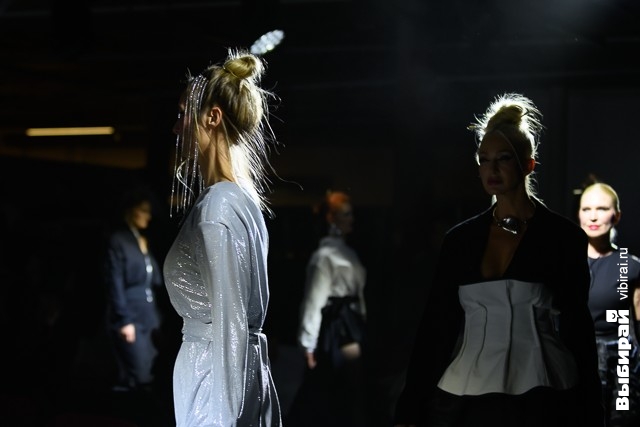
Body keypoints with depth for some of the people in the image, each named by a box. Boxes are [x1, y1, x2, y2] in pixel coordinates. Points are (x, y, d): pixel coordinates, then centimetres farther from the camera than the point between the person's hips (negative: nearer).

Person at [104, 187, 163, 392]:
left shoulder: (141, 240, 18)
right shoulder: (117, 241, -5)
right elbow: (115, 284, -12)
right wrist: (124, 321, -16)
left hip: (147, 318, 8)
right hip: (130, 319, -8)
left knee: (148, 376, 3)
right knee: (139, 378, -13)